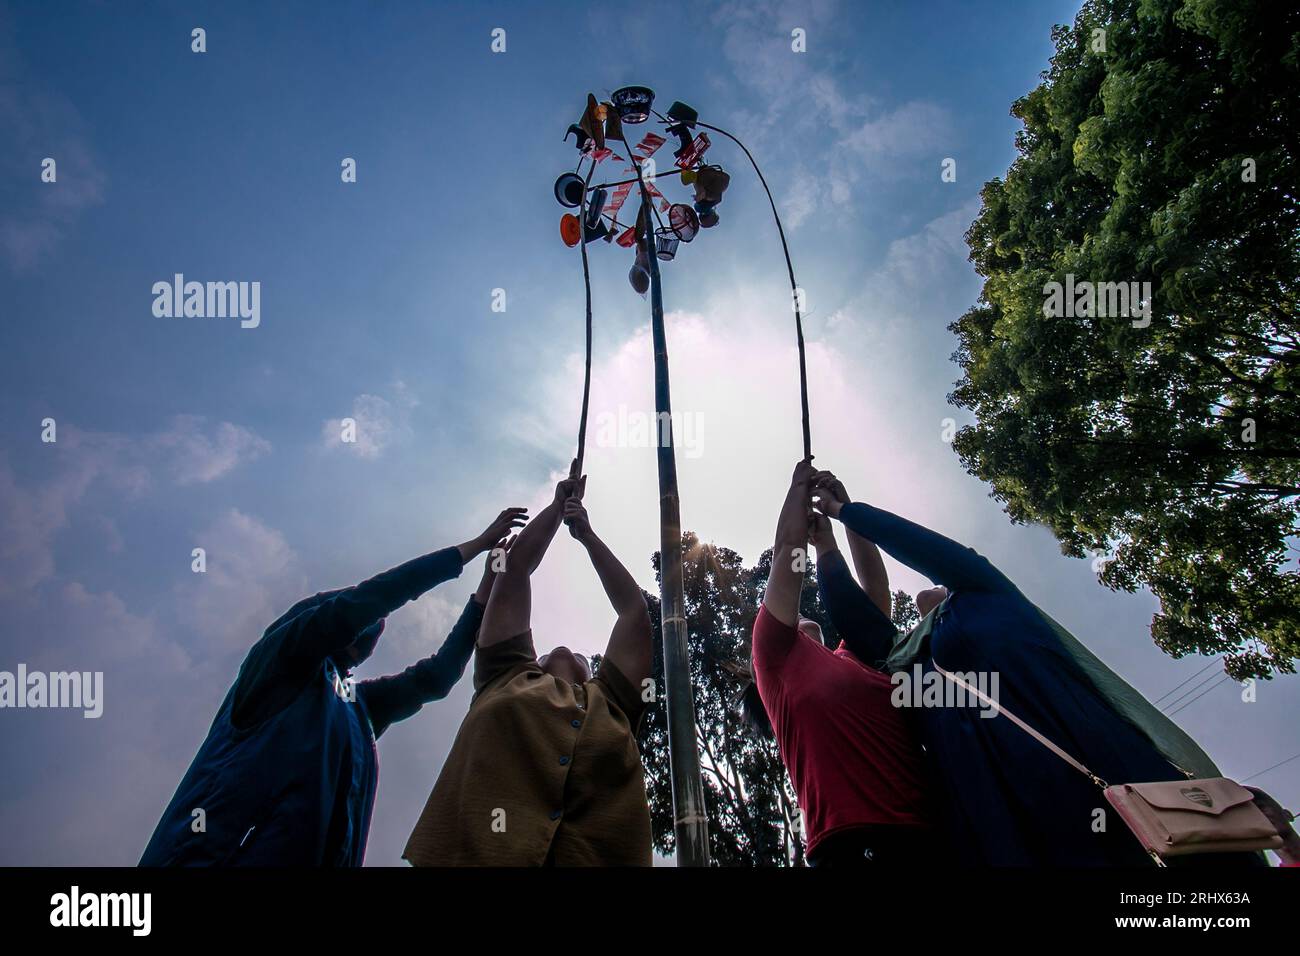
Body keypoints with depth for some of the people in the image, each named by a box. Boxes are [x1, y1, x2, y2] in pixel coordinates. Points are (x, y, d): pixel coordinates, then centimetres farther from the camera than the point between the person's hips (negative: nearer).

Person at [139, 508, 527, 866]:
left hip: (306, 855, 7)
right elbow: (370, 597, 1)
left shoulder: (357, 701, 27)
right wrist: (476, 545, 4)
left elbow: (436, 676, 22)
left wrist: (489, 584, 21)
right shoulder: (283, 654, 9)